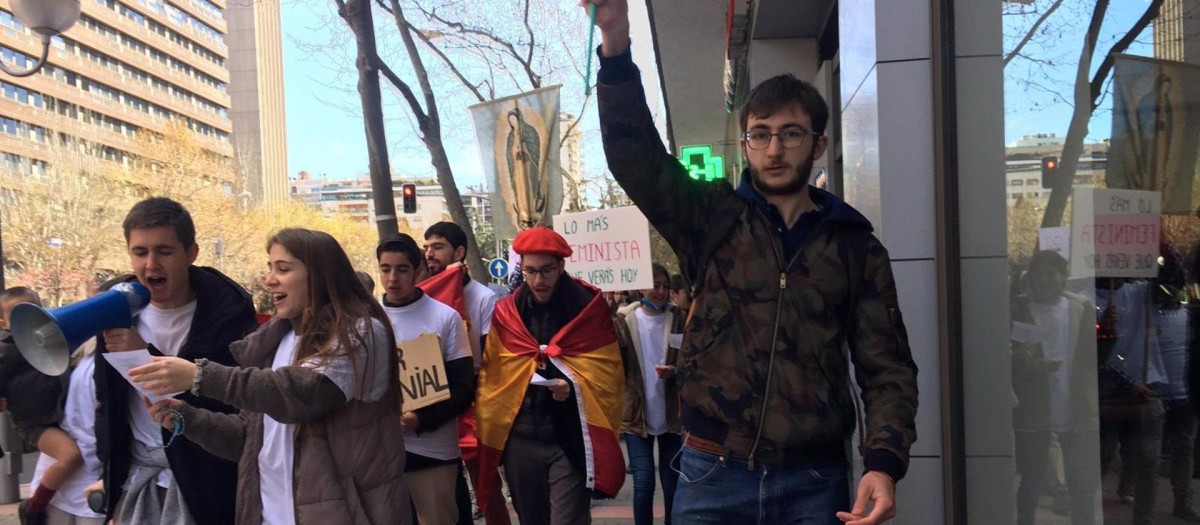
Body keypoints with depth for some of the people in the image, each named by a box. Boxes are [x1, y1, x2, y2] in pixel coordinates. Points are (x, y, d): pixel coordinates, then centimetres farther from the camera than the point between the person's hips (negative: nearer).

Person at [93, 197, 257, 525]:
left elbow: (228, 401, -20)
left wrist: (147, 355, -25)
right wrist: (110, 470, 11)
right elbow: (106, 395, 12)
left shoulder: (228, 309, -14)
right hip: (133, 476, 4)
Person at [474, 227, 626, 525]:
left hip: (571, 441, -3)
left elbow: (607, 372, -1)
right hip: (519, 441, 4)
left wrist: (576, 387, -18)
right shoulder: (506, 313, 6)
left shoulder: (588, 308, -1)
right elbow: (490, 377, 8)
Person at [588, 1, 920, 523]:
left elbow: (887, 368, 3)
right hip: (712, 473, 0)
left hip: (815, 480, 1)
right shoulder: (713, 220, 3)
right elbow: (637, 158, -10)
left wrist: (884, 463, -13)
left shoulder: (857, 248, 5)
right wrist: (616, 46, -24)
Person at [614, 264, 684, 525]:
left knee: (672, 483, 10)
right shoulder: (624, 319, -3)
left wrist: (674, 371, -17)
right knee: (643, 483, -4)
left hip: (671, 414, 2)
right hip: (636, 414, -1)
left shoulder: (677, 318, 2)